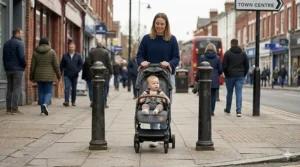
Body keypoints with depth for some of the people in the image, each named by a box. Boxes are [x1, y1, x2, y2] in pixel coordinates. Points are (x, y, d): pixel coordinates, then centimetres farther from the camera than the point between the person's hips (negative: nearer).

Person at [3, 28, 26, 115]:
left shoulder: (6, 43, 15)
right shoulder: (19, 43, -9)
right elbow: (21, 56, -16)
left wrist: (6, 67, 17)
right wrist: (24, 65, -1)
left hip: (8, 69, 7)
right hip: (18, 69, -7)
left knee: (9, 88, 9)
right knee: (16, 89, -6)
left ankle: (8, 108, 8)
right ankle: (14, 108, -9)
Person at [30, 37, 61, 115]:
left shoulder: (35, 52, 0)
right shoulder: (52, 52, -5)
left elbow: (32, 66, -1)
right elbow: (56, 65, -6)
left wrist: (31, 77, 6)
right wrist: (59, 75, 2)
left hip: (39, 75, 2)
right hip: (49, 75, -2)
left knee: (41, 92, 11)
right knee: (48, 92, 2)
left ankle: (42, 109, 9)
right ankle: (45, 104, -25)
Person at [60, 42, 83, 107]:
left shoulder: (78, 56, 5)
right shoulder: (65, 55, 6)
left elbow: (81, 64, 6)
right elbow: (62, 65, 8)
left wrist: (77, 70, -7)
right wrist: (61, 72, 1)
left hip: (74, 75, 1)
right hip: (67, 75, -1)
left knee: (74, 89, 8)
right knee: (67, 87, -12)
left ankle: (73, 101, 17)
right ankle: (66, 101, -16)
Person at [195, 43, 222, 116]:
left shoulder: (202, 57, -2)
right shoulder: (217, 58, 0)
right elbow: (220, 70, 3)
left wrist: (197, 78, 6)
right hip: (214, 81, 0)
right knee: (213, 95, 5)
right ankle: (211, 111, 3)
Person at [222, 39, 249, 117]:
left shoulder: (227, 53, -3)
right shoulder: (243, 53, 6)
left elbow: (224, 66, -5)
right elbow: (247, 66, 7)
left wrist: (226, 74, 8)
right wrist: (243, 75, 14)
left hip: (230, 76, -1)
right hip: (240, 76, 1)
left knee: (229, 93, 13)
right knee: (239, 93, -3)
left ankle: (228, 109, 28)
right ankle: (239, 111, -15)